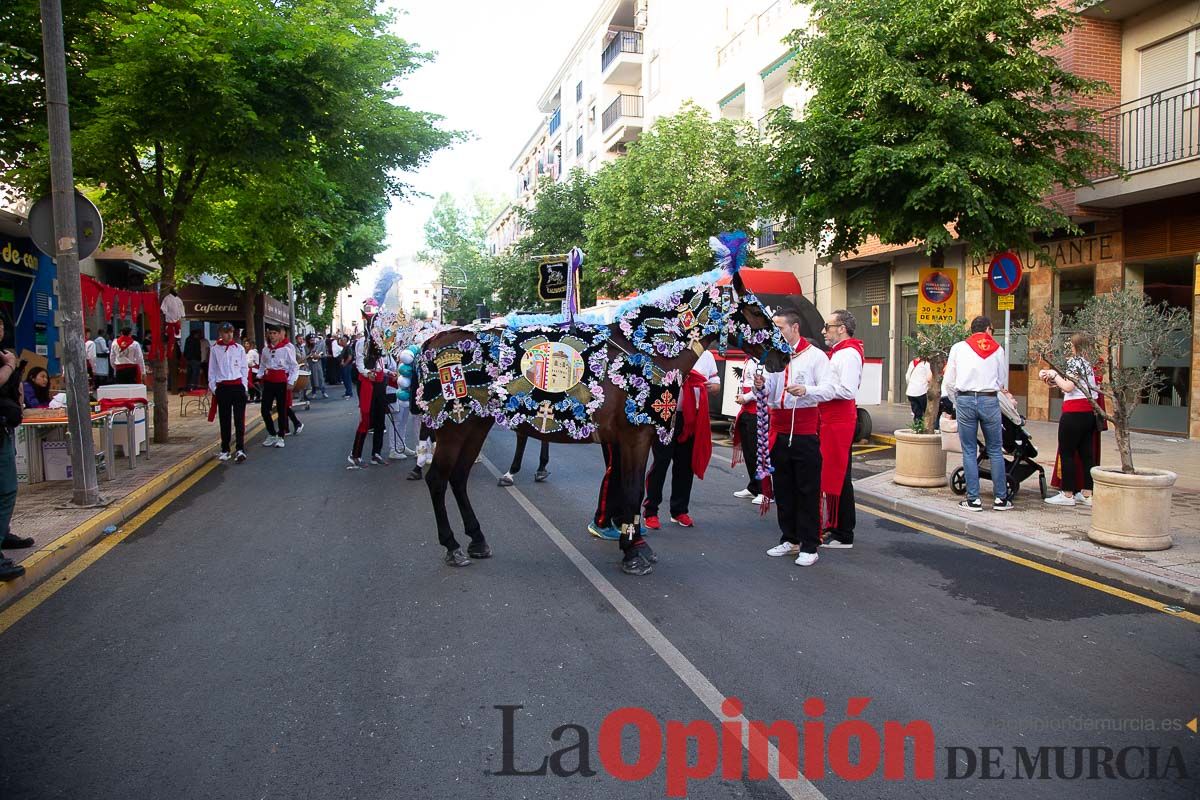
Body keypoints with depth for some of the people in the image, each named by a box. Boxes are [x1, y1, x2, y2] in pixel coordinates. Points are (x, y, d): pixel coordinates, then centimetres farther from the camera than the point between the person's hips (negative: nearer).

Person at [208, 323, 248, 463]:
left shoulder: (239, 349, 5)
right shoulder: (215, 350, 5)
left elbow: (244, 368, 7)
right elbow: (212, 370, 8)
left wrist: (244, 386, 1)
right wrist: (213, 388, 3)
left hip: (238, 386, -1)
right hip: (222, 387, 1)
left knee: (239, 419, -6)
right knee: (224, 420, 7)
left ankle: (240, 449, -10)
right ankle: (225, 450, 15)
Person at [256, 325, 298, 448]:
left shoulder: (287, 348, -6)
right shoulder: (265, 349, 11)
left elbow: (294, 366, -5)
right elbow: (262, 365, 20)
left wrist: (291, 382, -11)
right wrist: (260, 377, 4)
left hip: (282, 381, -5)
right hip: (268, 381, 5)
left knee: (282, 410, 3)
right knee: (265, 409, 4)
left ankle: (280, 437, 14)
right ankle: (271, 435, 21)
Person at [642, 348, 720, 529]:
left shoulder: (706, 355, 11)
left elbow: (716, 385, 16)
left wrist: (711, 387, -7)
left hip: (693, 418, 5)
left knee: (686, 465, 11)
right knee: (661, 463, 0)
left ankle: (679, 510, 24)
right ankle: (650, 511, 11)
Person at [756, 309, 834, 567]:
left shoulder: (815, 355, -3)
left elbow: (829, 390, -11)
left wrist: (806, 390, -29)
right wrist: (762, 386, -5)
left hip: (805, 432, -6)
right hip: (779, 431, 6)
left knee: (808, 490, -1)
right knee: (782, 488, 12)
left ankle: (809, 547, 6)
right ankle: (790, 540, 24)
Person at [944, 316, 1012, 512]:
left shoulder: (958, 348, 6)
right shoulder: (997, 349, 8)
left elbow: (949, 382, 6)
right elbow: (1003, 381, 10)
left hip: (965, 400, 0)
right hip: (990, 400, 0)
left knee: (969, 451, 5)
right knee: (996, 451, 9)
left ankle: (973, 499, 5)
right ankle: (1001, 498, 12)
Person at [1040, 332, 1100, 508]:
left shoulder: (1074, 361, -9)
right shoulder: (1090, 364, 15)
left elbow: (1068, 387, -17)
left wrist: (1054, 375, -1)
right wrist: (1054, 381, 13)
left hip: (1074, 413, -8)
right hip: (1090, 413, 8)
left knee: (1067, 453, -1)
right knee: (1086, 453, 9)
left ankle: (1068, 494, 2)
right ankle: (1087, 494, 11)